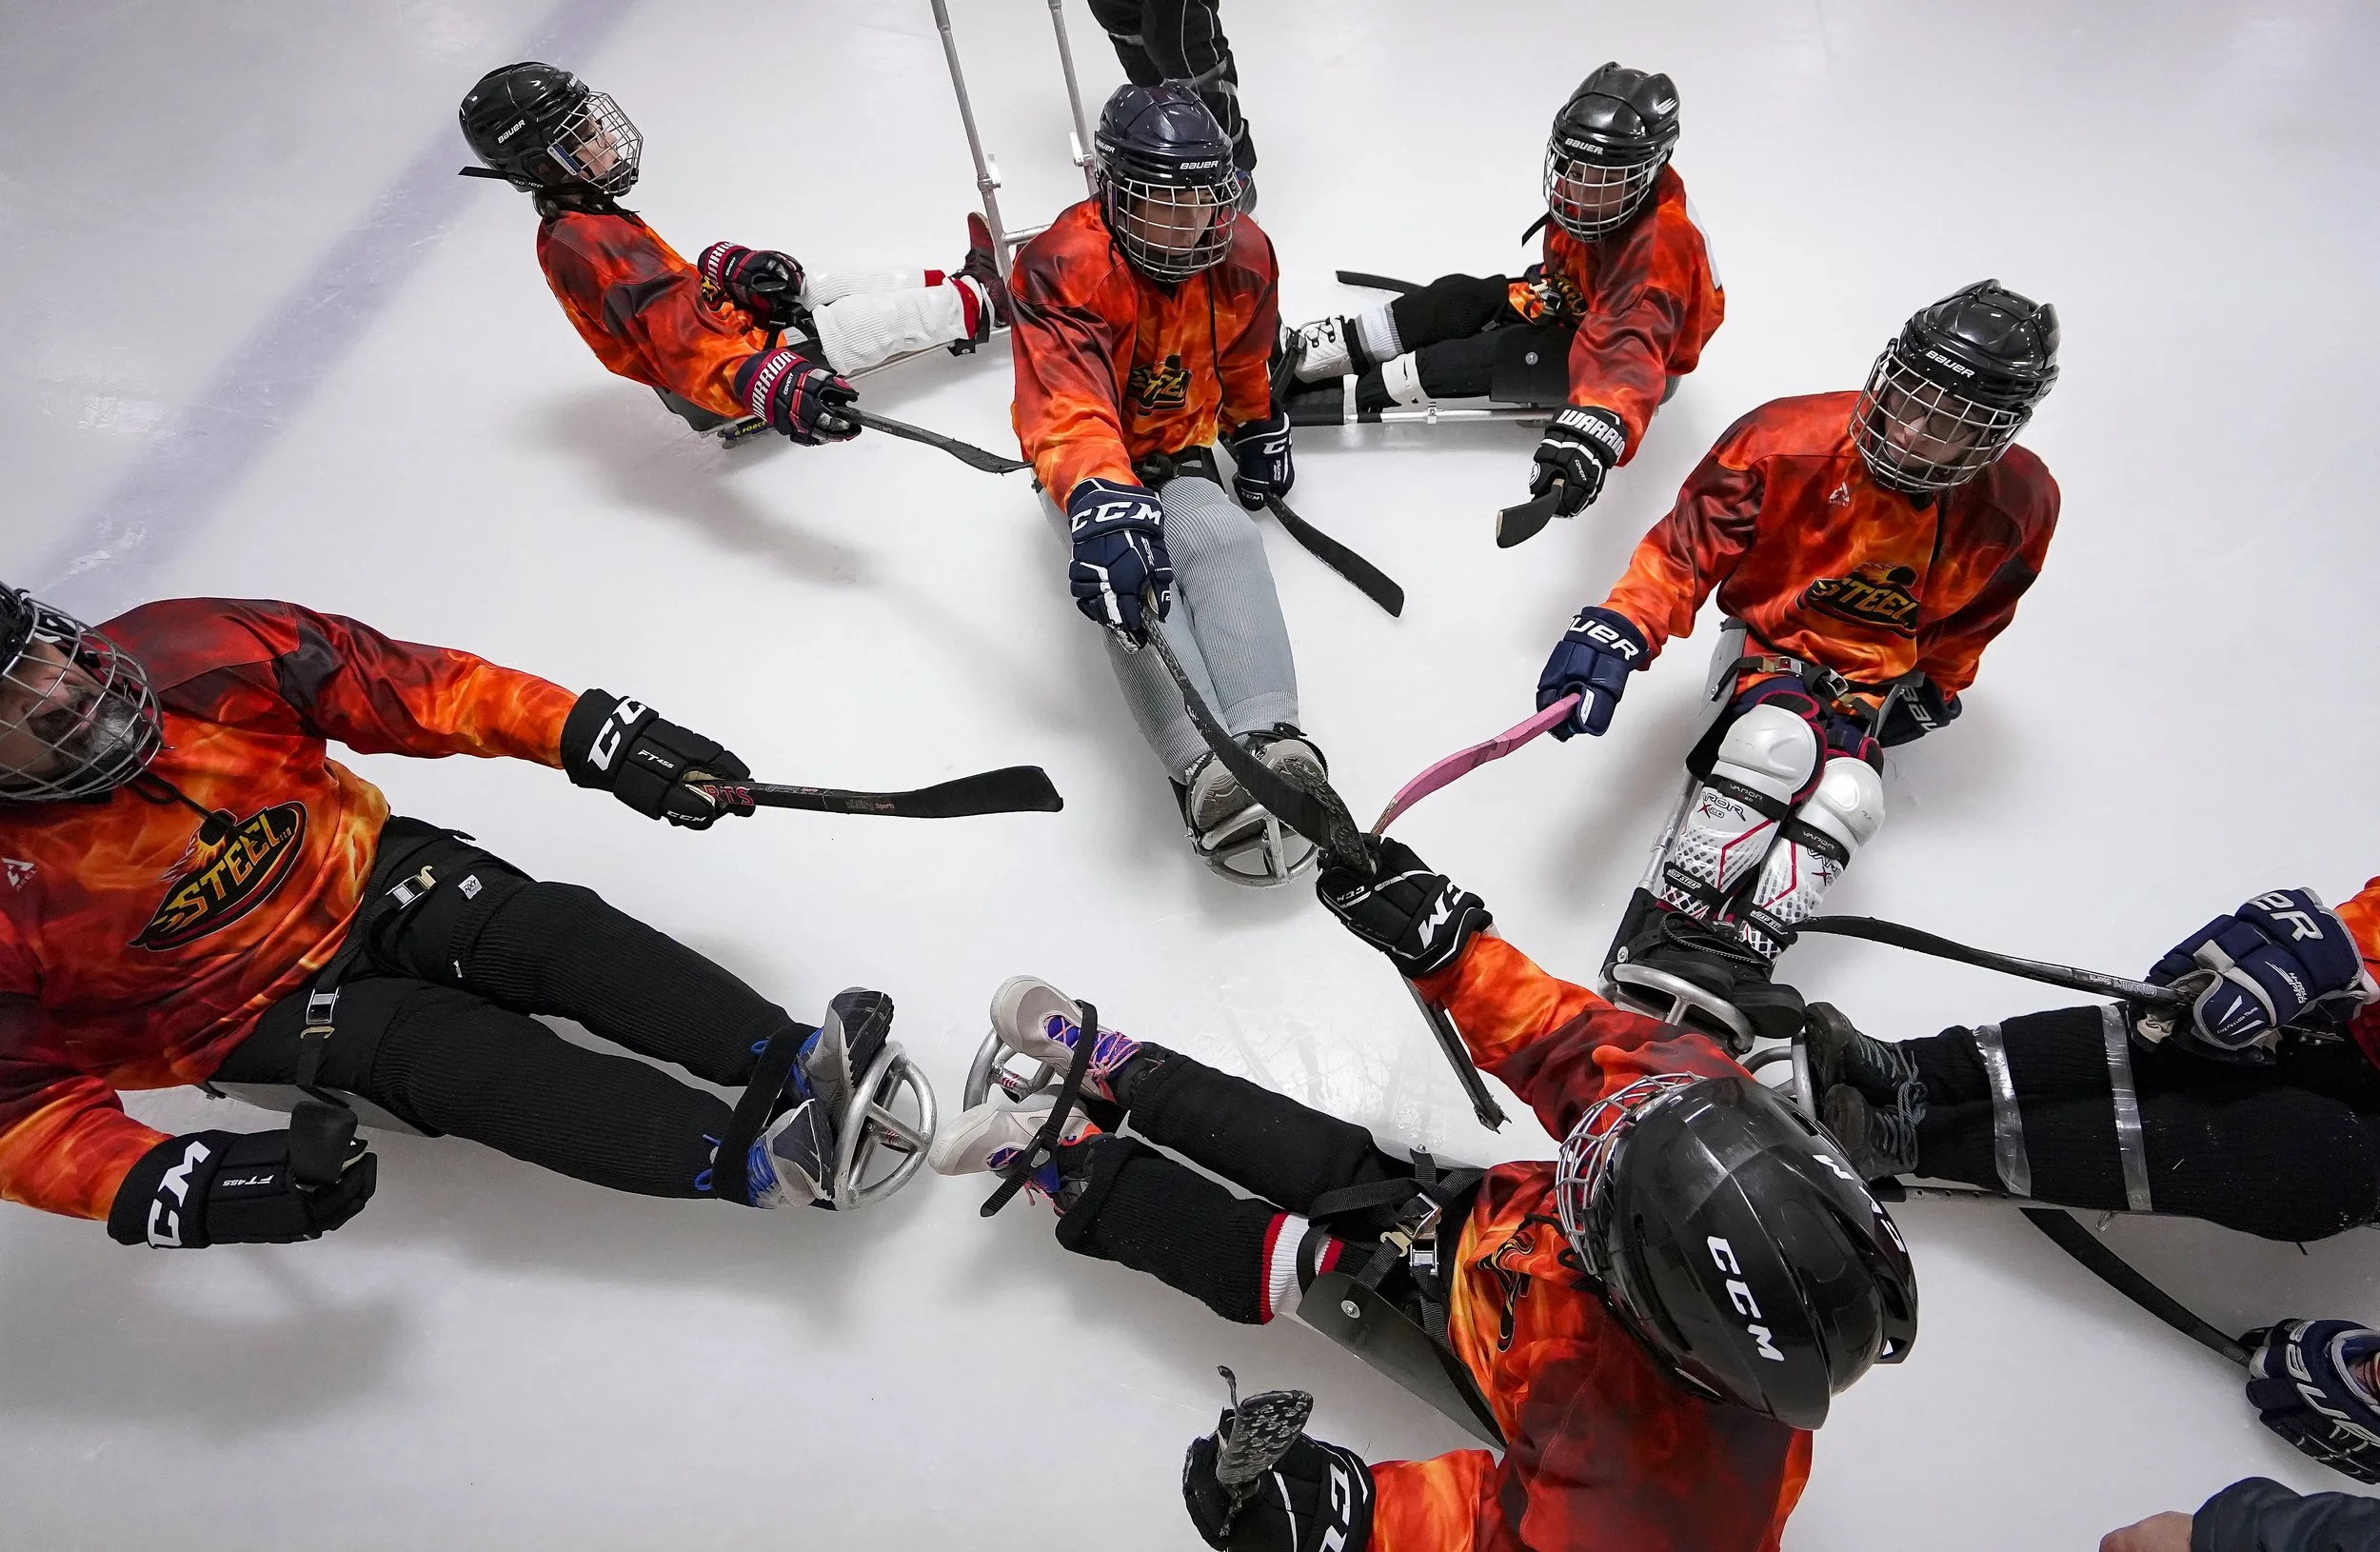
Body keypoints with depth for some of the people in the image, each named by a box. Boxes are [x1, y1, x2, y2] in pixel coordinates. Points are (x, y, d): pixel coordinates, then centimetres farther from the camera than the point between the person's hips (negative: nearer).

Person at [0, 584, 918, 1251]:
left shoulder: (193, 653, -17)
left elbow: (407, 687, -12)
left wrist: (594, 738, -20)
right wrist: (173, 1189, -31)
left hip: (367, 877, 3)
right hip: (267, 1010, -2)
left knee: (560, 934, -25)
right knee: (470, 1058, -28)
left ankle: (791, 1060, -35)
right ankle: (750, 1160, -40)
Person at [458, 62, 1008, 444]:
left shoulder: (575, 221, 6)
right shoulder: (585, 242, -27)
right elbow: (676, 334, -40)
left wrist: (730, 265, -5)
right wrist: (768, 386, -54)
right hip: (720, 389, -10)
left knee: (826, 285, 9)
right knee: (861, 318, -7)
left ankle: (957, 285, 16)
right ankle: (983, 300, 9)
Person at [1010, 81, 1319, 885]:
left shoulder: (1242, 255, -5)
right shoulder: (1064, 267, -24)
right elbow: (1063, 407, -40)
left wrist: (1259, 431, 31)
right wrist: (1100, 503, -58)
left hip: (1181, 452, 4)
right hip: (1091, 473, -3)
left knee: (1224, 539, -32)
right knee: (1133, 577, -35)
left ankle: (1270, 741, -44)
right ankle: (1206, 772, -51)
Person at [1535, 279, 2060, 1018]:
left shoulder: (2018, 504, -7)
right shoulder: (1793, 439, -19)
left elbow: (1964, 626, 12)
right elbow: (1687, 548, -18)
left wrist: (1928, 693, 14)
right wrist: (1617, 631, -30)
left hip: (1874, 680, 3)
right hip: (1770, 643, -3)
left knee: (1848, 798, -27)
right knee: (1780, 741, -35)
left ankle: (1729, 964, -26)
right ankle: (1668, 943, -29)